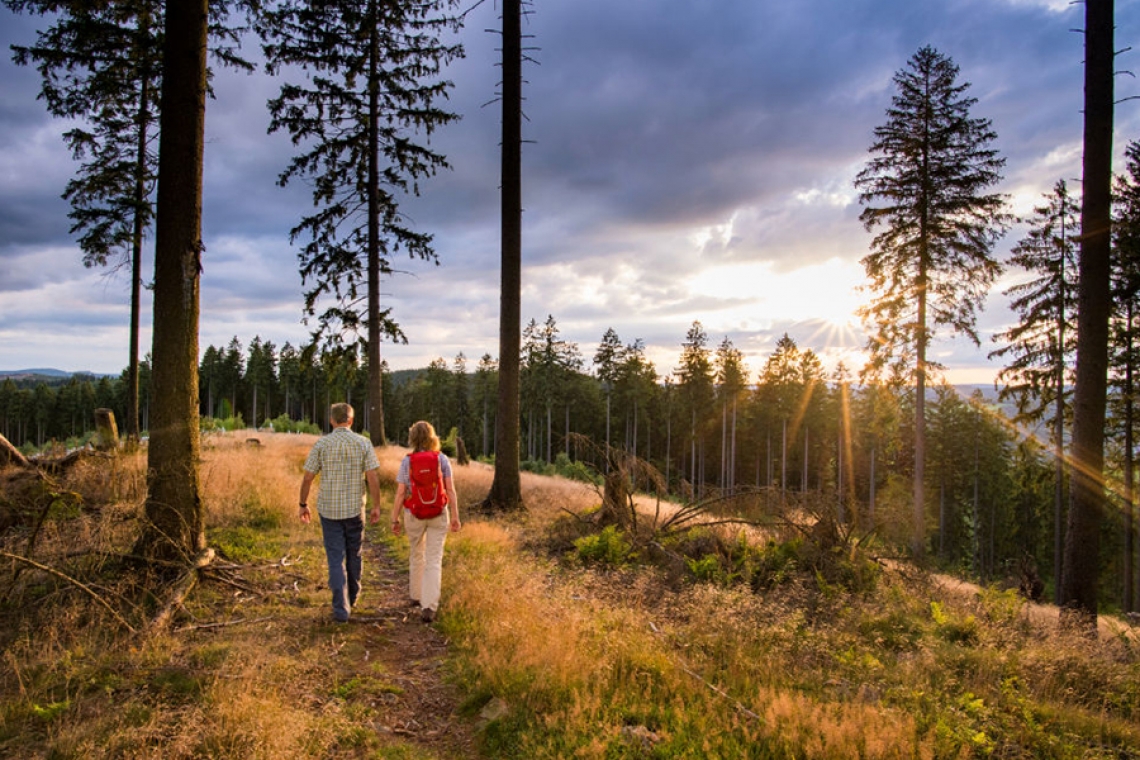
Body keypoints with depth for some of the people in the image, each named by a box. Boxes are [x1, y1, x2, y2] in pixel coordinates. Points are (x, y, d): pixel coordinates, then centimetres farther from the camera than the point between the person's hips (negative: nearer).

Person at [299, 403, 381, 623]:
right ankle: (352, 597, 36)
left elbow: (307, 478, -3)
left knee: (336, 558, 3)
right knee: (354, 554, 19)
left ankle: (341, 608, -2)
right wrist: (377, 506, 1)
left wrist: (303, 504, 9)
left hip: (329, 509, -1)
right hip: (355, 508, 1)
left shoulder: (321, 444, -5)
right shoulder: (364, 443, -5)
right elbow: (373, 478, -8)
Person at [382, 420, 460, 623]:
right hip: (438, 515, -1)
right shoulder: (442, 459, -5)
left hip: (414, 515, 1)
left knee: (417, 556, 22)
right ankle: (429, 607, -8)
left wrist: (395, 518, 2)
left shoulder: (407, 462, -6)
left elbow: (400, 493, -7)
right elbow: (451, 490, -7)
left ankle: (415, 595, 38)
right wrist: (455, 516, -2)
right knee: (434, 561, 1)